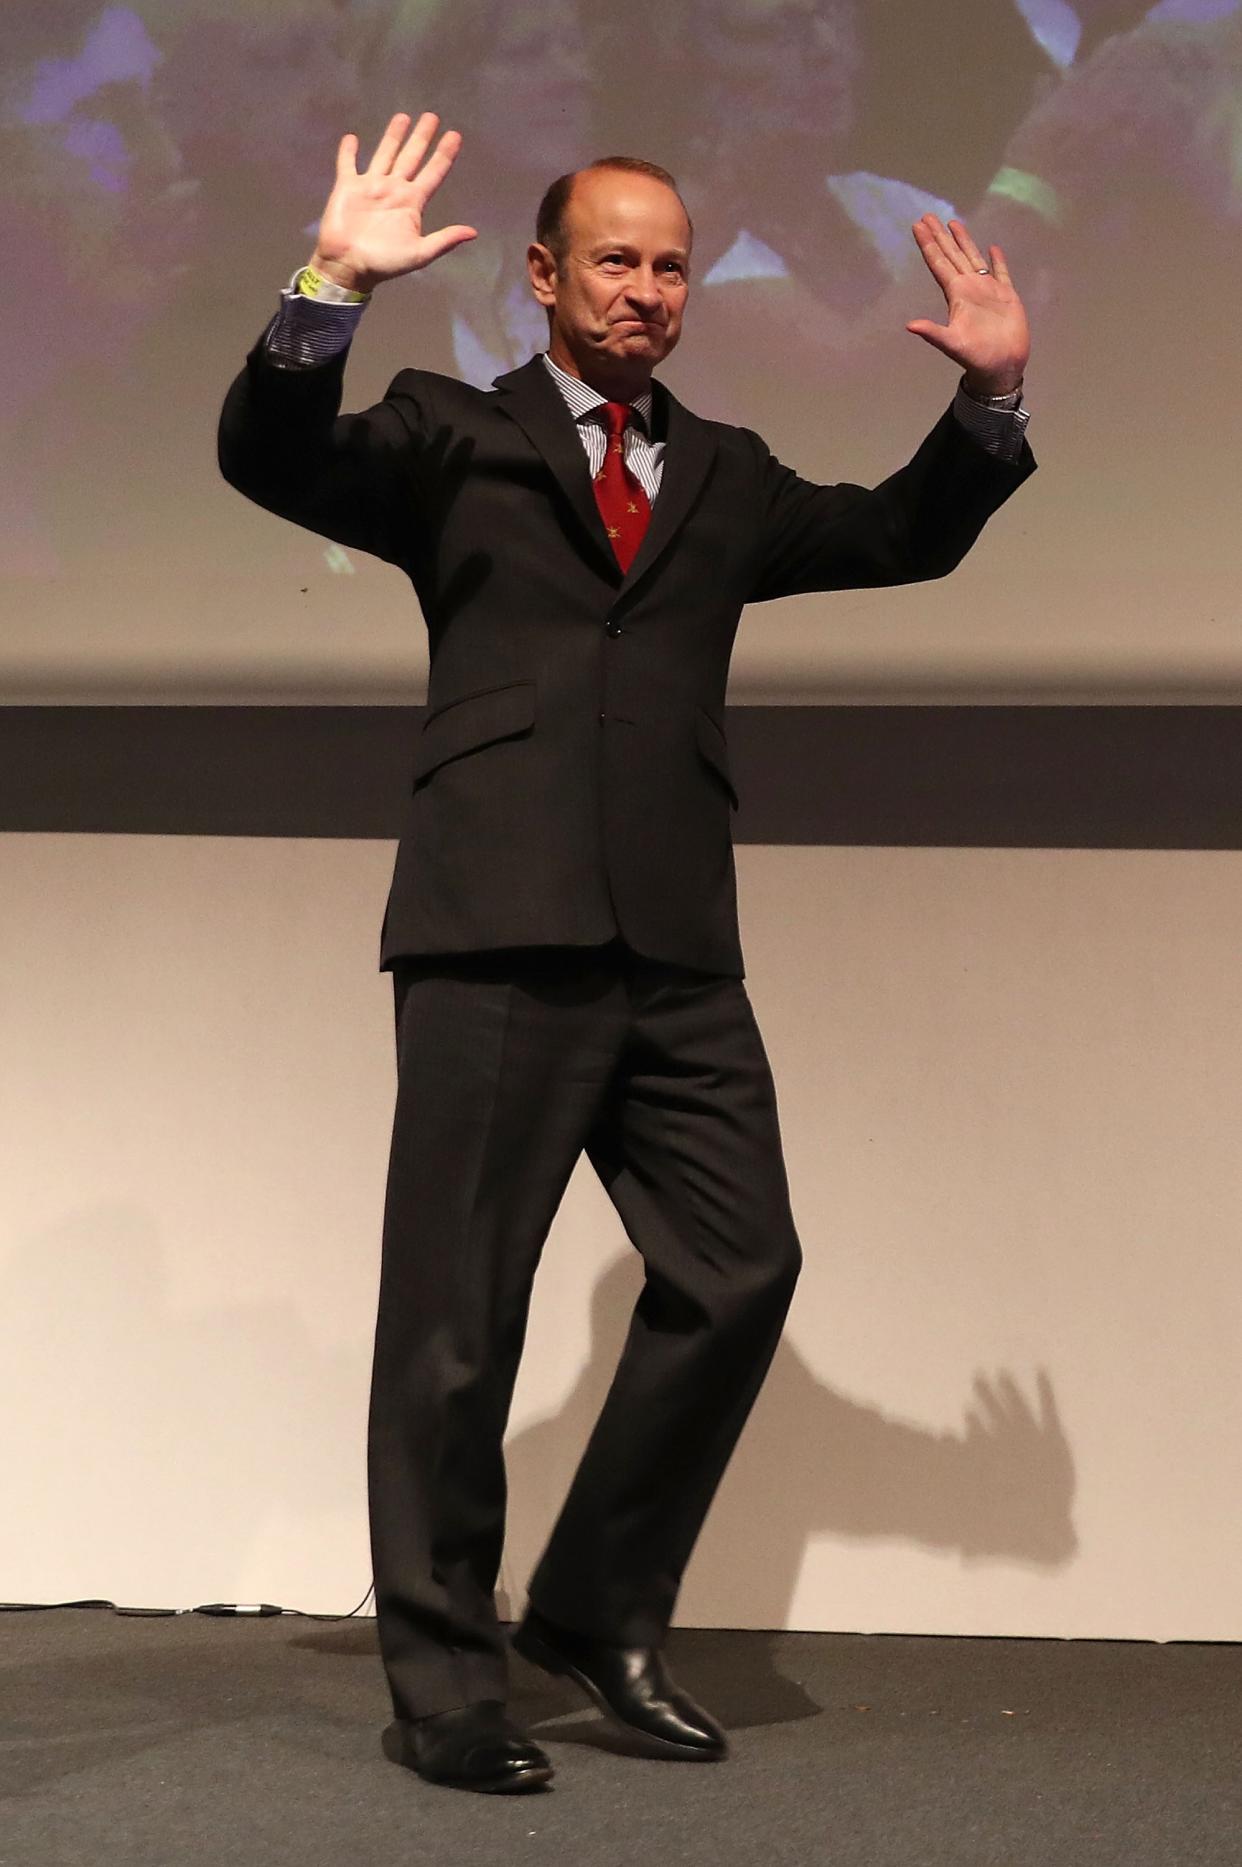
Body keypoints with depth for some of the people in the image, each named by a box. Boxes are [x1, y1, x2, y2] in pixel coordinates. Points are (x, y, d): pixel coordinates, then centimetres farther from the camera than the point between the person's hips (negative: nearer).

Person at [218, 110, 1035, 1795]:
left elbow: (905, 537, 22)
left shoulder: (724, 476, 23)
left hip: (677, 945, 5)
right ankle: (444, 1678, 7)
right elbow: (270, 459, -3)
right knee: (459, 1310, -2)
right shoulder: (452, 436, 10)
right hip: (498, 933, -4)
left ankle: (602, 1613, 15)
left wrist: (992, 394, 8)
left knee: (740, 1271, -2)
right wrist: (334, 289, -18)